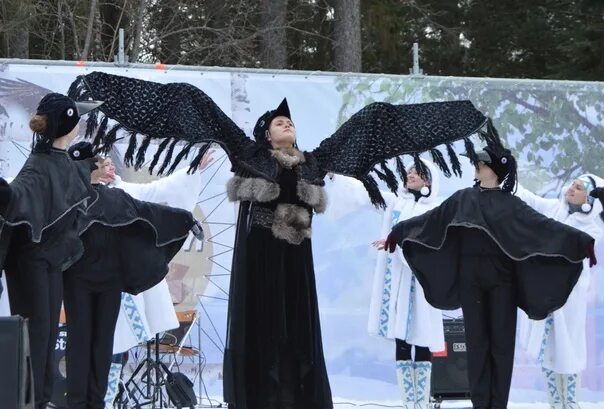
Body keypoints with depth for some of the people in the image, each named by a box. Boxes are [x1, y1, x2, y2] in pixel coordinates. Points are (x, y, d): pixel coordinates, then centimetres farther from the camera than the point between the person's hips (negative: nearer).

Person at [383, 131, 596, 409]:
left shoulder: (511, 204, 4)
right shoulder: (463, 200, 10)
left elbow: (543, 225, -4)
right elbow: (430, 219, 14)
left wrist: (582, 241, -15)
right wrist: (399, 232, 13)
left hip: (502, 279, -1)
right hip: (471, 278, 1)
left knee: (502, 339, -1)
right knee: (476, 339, 1)